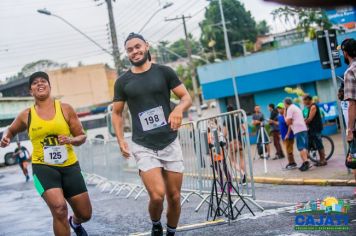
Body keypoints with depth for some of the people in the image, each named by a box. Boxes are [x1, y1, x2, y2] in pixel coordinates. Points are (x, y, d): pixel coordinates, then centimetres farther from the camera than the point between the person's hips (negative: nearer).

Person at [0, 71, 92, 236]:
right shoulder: (26, 115, 1)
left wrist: (71, 140, -17)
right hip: (43, 167, -2)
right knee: (59, 208, -27)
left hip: (69, 166, 2)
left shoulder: (65, 109, 0)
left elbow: (82, 136, 6)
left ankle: (75, 223, 47)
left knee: (85, 214, 9)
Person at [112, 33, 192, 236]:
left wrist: (179, 109, -21)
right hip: (143, 147, -1)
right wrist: (121, 140, -3)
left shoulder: (164, 72, 2)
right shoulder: (123, 82, 4)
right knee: (157, 195, -16)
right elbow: (117, 113, 12)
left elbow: (187, 97, 3)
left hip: (170, 143, 1)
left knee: (174, 196, 5)